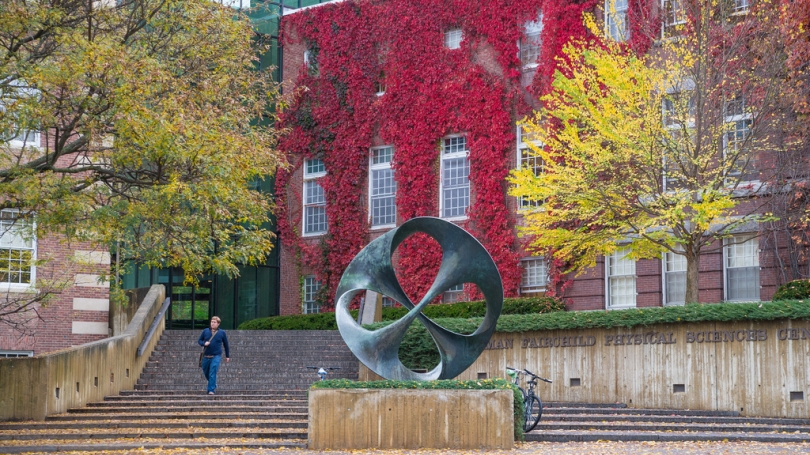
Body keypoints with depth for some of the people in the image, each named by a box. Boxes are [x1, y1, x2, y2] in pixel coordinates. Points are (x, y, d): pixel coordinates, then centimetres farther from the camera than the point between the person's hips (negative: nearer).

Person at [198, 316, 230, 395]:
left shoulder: (222, 333, 2)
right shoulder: (205, 331, 5)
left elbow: (226, 344, 12)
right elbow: (199, 341, 12)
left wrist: (227, 356, 15)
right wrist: (204, 343, -11)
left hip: (216, 356, -3)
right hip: (206, 356, 3)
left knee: (212, 374, -14)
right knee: (206, 373, 14)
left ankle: (211, 390, -11)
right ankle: (213, 385, 38)